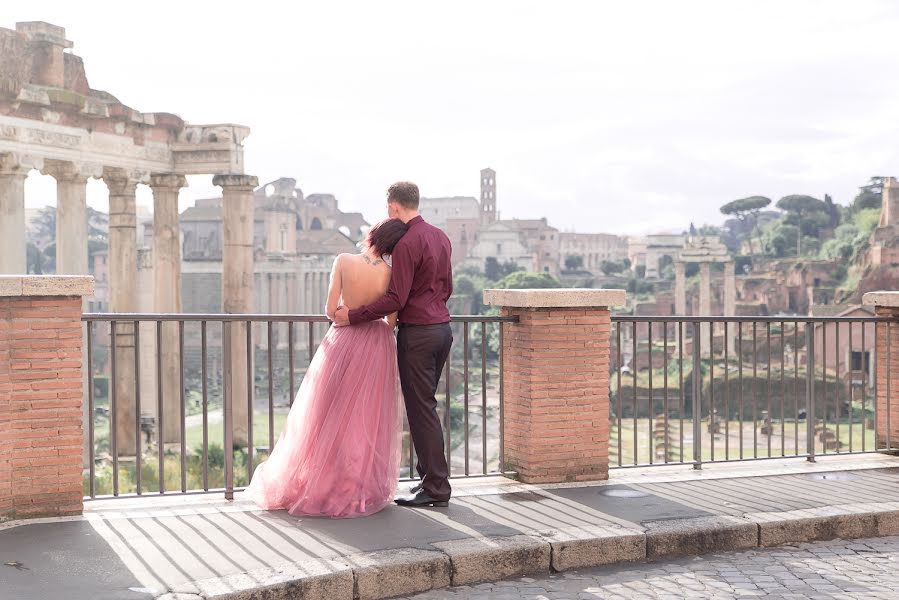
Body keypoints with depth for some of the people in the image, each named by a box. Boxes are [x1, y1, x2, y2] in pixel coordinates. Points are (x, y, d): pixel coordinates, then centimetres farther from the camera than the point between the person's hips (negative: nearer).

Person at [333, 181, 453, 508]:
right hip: (442, 328, 9)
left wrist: (353, 316, -14)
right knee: (424, 406, 15)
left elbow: (395, 299, -20)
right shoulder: (440, 237, 12)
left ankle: (436, 488, 0)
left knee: (421, 409, -3)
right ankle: (429, 476, 19)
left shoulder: (407, 244, -16)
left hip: (417, 334, -9)